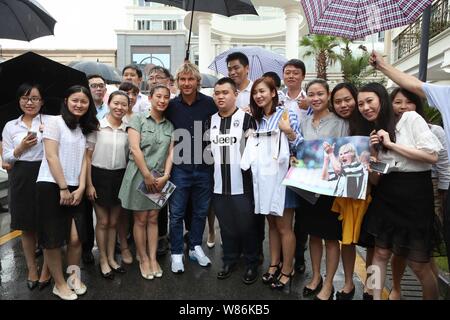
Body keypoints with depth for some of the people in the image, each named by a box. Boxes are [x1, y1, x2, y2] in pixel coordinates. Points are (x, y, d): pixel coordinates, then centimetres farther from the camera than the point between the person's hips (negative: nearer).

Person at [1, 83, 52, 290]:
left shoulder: (51, 121, 1)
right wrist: (21, 147, -9)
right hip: (21, 178, 3)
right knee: (27, 227, 12)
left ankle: (46, 270, 20)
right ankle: (31, 270, 29)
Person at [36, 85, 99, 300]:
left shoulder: (86, 128, 15)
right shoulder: (55, 122, -3)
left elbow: (84, 159, 10)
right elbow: (51, 157, -10)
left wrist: (80, 188, -1)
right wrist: (63, 188, -12)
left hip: (75, 190, 5)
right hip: (51, 187, -5)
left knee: (76, 237, 1)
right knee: (53, 240, 1)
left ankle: (74, 277, 23)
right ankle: (60, 284, 16)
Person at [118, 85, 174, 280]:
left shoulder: (169, 125, 9)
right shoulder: (138, 119, -4)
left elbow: (171, 153, 5)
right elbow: (135, 149, -12)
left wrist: (165, 176, -8)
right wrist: (147, 176, -14)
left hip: (160, 177, 4)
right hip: (139, 175, -4)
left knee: (153, 219, 10)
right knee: (141, 219, 5)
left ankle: (153, 258, 19)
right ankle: (143, 259, 18)